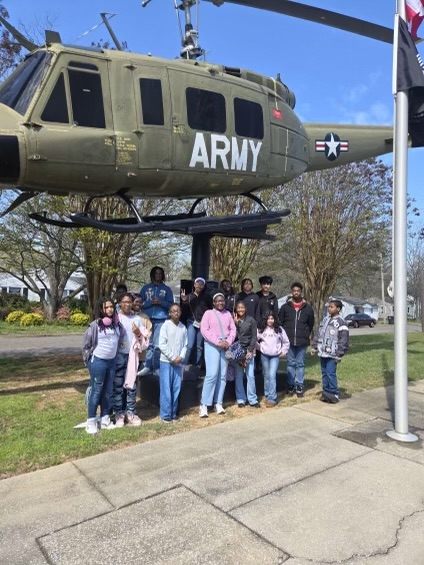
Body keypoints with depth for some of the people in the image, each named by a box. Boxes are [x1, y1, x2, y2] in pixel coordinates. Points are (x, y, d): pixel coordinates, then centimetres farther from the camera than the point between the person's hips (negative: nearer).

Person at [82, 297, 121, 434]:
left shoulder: (117, 323, 1)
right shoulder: (95, 325, -14)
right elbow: (85, 344, -6)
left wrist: (113, 355, 11)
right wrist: (89, 359, -1)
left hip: (112, 361, 5)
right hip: (98, 361, -5)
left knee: (108, 391, 13)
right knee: (96, 391, 3)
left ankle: (105, 419, 26)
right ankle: (91, 422, 15)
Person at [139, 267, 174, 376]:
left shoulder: (166, 289, 10)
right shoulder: (145, 288, 13)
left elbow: (171, 304, 6)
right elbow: (140, 303, 7)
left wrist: (160, 302, -10)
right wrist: (150, 302, -9)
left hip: (161, 319, -1)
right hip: (147, 319, 1)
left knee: (158, 344, -6)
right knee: (148, 344, 2)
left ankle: (157, 367, -2)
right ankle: (148, 366, 8)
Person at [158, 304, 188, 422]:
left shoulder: (183, 327, 7)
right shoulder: (166, 325, -5)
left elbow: (185, 345, 9)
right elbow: (162, 344, -9)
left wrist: (180, 357, -7)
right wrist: (172, 357, -11)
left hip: (178, 362, 4)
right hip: (166, 361, -4)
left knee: (176, 388, 6)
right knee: (166, 388, -3)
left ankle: (173, 413, 17)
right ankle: (165, 414, 6)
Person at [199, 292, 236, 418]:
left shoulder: (228, 314, 14)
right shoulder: (208, 313, 2)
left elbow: (233, 330, 10)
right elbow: (204, 330, -8)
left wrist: (228, 342, -7)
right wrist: (217, 342, -15)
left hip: (225, 347, 5)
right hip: (212, 346, -5)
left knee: (222, 375, 4)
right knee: (212, 374, -14)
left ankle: (218, 403, 11)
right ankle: (204, 405, -8)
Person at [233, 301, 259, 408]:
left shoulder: (251, 320, 4)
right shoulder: (234, 320, 5)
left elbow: (254, 336, 2)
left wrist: (250, 350, -6)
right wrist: (235, 323, -12)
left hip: (248, 350, 0)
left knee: (250, 375, -1)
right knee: (238, 376, 3)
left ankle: (252, 399, 8)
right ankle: (240, 399, 12)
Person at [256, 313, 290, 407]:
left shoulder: (279, 329, 0)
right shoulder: (261, 329, 0)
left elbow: (286, 342, 10)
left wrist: (283, 351, 5)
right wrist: (260, 348, 5)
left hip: (275, 356, -2)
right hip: (264, 355, 2)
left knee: (272, 375, -12)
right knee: (266, 376, 10)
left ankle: (272, 398, -10)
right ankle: (267, 395, 23)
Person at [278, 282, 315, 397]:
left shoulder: (307, 307, 3)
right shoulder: (285, 307, 2)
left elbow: (311, 323, 12)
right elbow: (280, 322, 6)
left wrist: (307, 335, 8)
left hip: (302, 341, 0)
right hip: (289, 341, 0)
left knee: (300, 364, 6)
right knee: (290, 363, 8)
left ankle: (299, 386, 12)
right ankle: (290, 385, 16)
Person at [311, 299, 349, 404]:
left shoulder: (341, 322, -9)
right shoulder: (325, 319, 13)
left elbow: (344, 340, -11)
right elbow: (318, 334, 17)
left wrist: (339, 354, -13)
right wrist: (314, 347, 15)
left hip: (331, 354, -7)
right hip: (322, 353, 7)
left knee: (331, 374, -7)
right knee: (324, 373, 12)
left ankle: (334, 394, 4)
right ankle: (326, 393, 21)